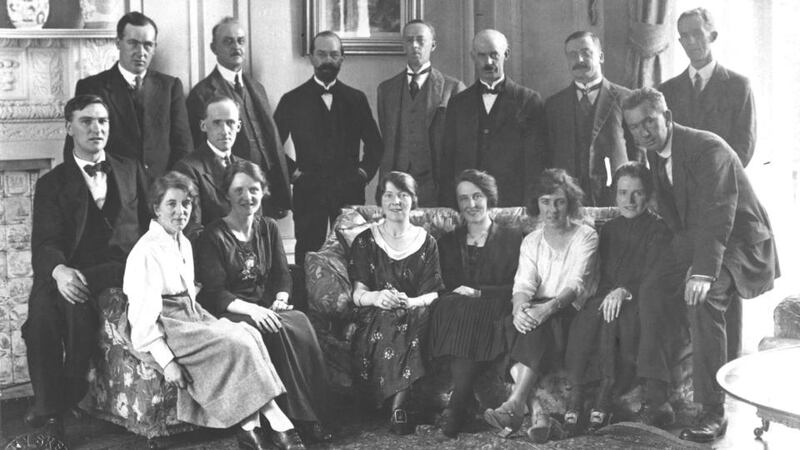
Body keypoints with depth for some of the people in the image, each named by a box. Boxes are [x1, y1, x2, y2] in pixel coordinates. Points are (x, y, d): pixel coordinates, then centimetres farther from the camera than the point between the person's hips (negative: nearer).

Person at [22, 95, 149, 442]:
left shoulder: (131, 171, 22)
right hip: (77, 275, 1)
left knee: (76, 303, -32)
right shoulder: (52, 183, 14)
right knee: (42, 308, -32)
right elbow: (45, 243, 0)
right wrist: (59, 270, -24)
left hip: (125, 270, 0)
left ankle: (72, 401, -20)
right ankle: (47, 407, -22)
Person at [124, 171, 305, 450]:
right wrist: (166, 361, -23)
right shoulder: (147, 251, -15)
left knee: (248, 334, -14)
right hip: (158, 332, -9)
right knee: (236, 345, -22)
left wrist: (211, 322, 5)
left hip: (187, 319, 9)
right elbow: (143, 313, -19)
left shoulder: (183, 244, 14)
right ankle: (278, 423, -17)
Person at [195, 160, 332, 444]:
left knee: (300, 322, -28)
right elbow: (214, 293, -12)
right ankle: (301, 417, -27)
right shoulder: (213, 236, -4)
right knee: (284, 329, -32)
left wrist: (280, 299, -11)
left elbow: (282, 275, 12)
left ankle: (311, 416, -27)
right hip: (228, 314, -5)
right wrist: (251, 309, -27)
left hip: (265, 309, 5)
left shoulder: (268, 228, 14)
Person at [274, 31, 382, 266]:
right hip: (309, 193, -1)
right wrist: (293, 171, -2)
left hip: (350, 192, 2)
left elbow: (375, 144, 18)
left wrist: (364, 172, 5)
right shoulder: (292, 100, 6)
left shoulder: (356, 99, 12)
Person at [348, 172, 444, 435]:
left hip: (416, 313, 1)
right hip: (376, 318, -1)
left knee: (418, 320, -35)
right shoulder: (365, 242, 10)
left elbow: (433, 293, 3)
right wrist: (376, 297, -24)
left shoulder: (426, 243, 13)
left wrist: (411, 302, -21)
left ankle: (398, 405, -31)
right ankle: (399, 406, -27)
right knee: (391, 324, -36)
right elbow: (358, 294, 1)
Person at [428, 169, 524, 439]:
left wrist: (478, 293, -11)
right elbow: (444, 286, 15)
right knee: (452, 305, -32)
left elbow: (517, 287, 2)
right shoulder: (448, 242, 23)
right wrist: (454, 294, -8)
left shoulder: (512, 238, 14)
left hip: (492, 313, -3)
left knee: (465, 311, -34)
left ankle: (457, 406, -33)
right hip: (455, 312, 3)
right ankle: (460, 404, -35)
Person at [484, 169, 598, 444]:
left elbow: (575, 285, -13)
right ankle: (537, 412, -40)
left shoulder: (585, 236, 2)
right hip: (538, 313, 3)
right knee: (513, 322, -31)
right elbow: (523, 284, -2)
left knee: (537, 325, -35)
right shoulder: (531, 241, 15)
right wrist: (520, 308, -27)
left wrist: (549, 307, -34)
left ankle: (516, 403, -42)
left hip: (571, 312, -3)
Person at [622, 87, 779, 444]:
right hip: (697, 242, 9)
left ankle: (713, 412, -25)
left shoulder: (707, 147, -23)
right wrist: (688, 263, -1)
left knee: (702, 301, -30)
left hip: (737, 241, -9)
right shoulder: (655, 154, 5)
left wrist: (703, 272, -42)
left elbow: (718, 213, -32)